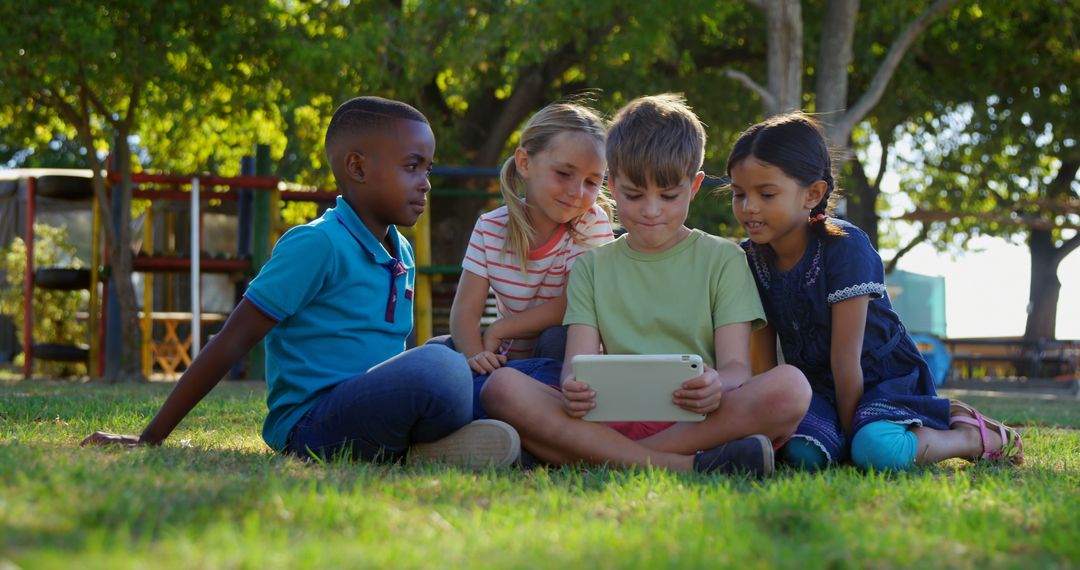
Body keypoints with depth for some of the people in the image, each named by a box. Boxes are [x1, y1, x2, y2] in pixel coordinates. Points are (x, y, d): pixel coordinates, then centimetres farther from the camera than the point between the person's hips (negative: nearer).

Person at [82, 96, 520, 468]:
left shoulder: (402, 254, 16)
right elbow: (233, 342, -10)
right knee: (439, 370, -32)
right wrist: (150, 439, -9)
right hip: (310, 426, -9)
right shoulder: (316, 245, -10)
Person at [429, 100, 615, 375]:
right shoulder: (491, 228, -5)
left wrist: (497, 330, -19)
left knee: (557, 339, -34)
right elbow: (465, 311, -12)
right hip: (507, 359, 2)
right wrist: (476, 355, -34)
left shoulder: (592, 223, -12)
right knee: (436, 350, -20)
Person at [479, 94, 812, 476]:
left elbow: (736, 365, 2)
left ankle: (605, 458, -29)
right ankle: (687, 467, -34)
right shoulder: (592, 268, 19)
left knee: (789, 386, -31)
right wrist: (574, 388, -21)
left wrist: (717, 387, -25)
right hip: (612, 421, 1)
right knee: (502, 387, -25)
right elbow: (577, 362, 6)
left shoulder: (723, 260, 13)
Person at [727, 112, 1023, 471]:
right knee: (801, 452, -29)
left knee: (875, 450, -36)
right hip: (817, 385, 5)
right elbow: (762, 357, -1)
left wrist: (849, 427, -18)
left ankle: (975, 437, -6)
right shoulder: (749, 258, -4)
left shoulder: (844, 247, -22)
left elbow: (845, 355, -20)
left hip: (883, 377, -5)